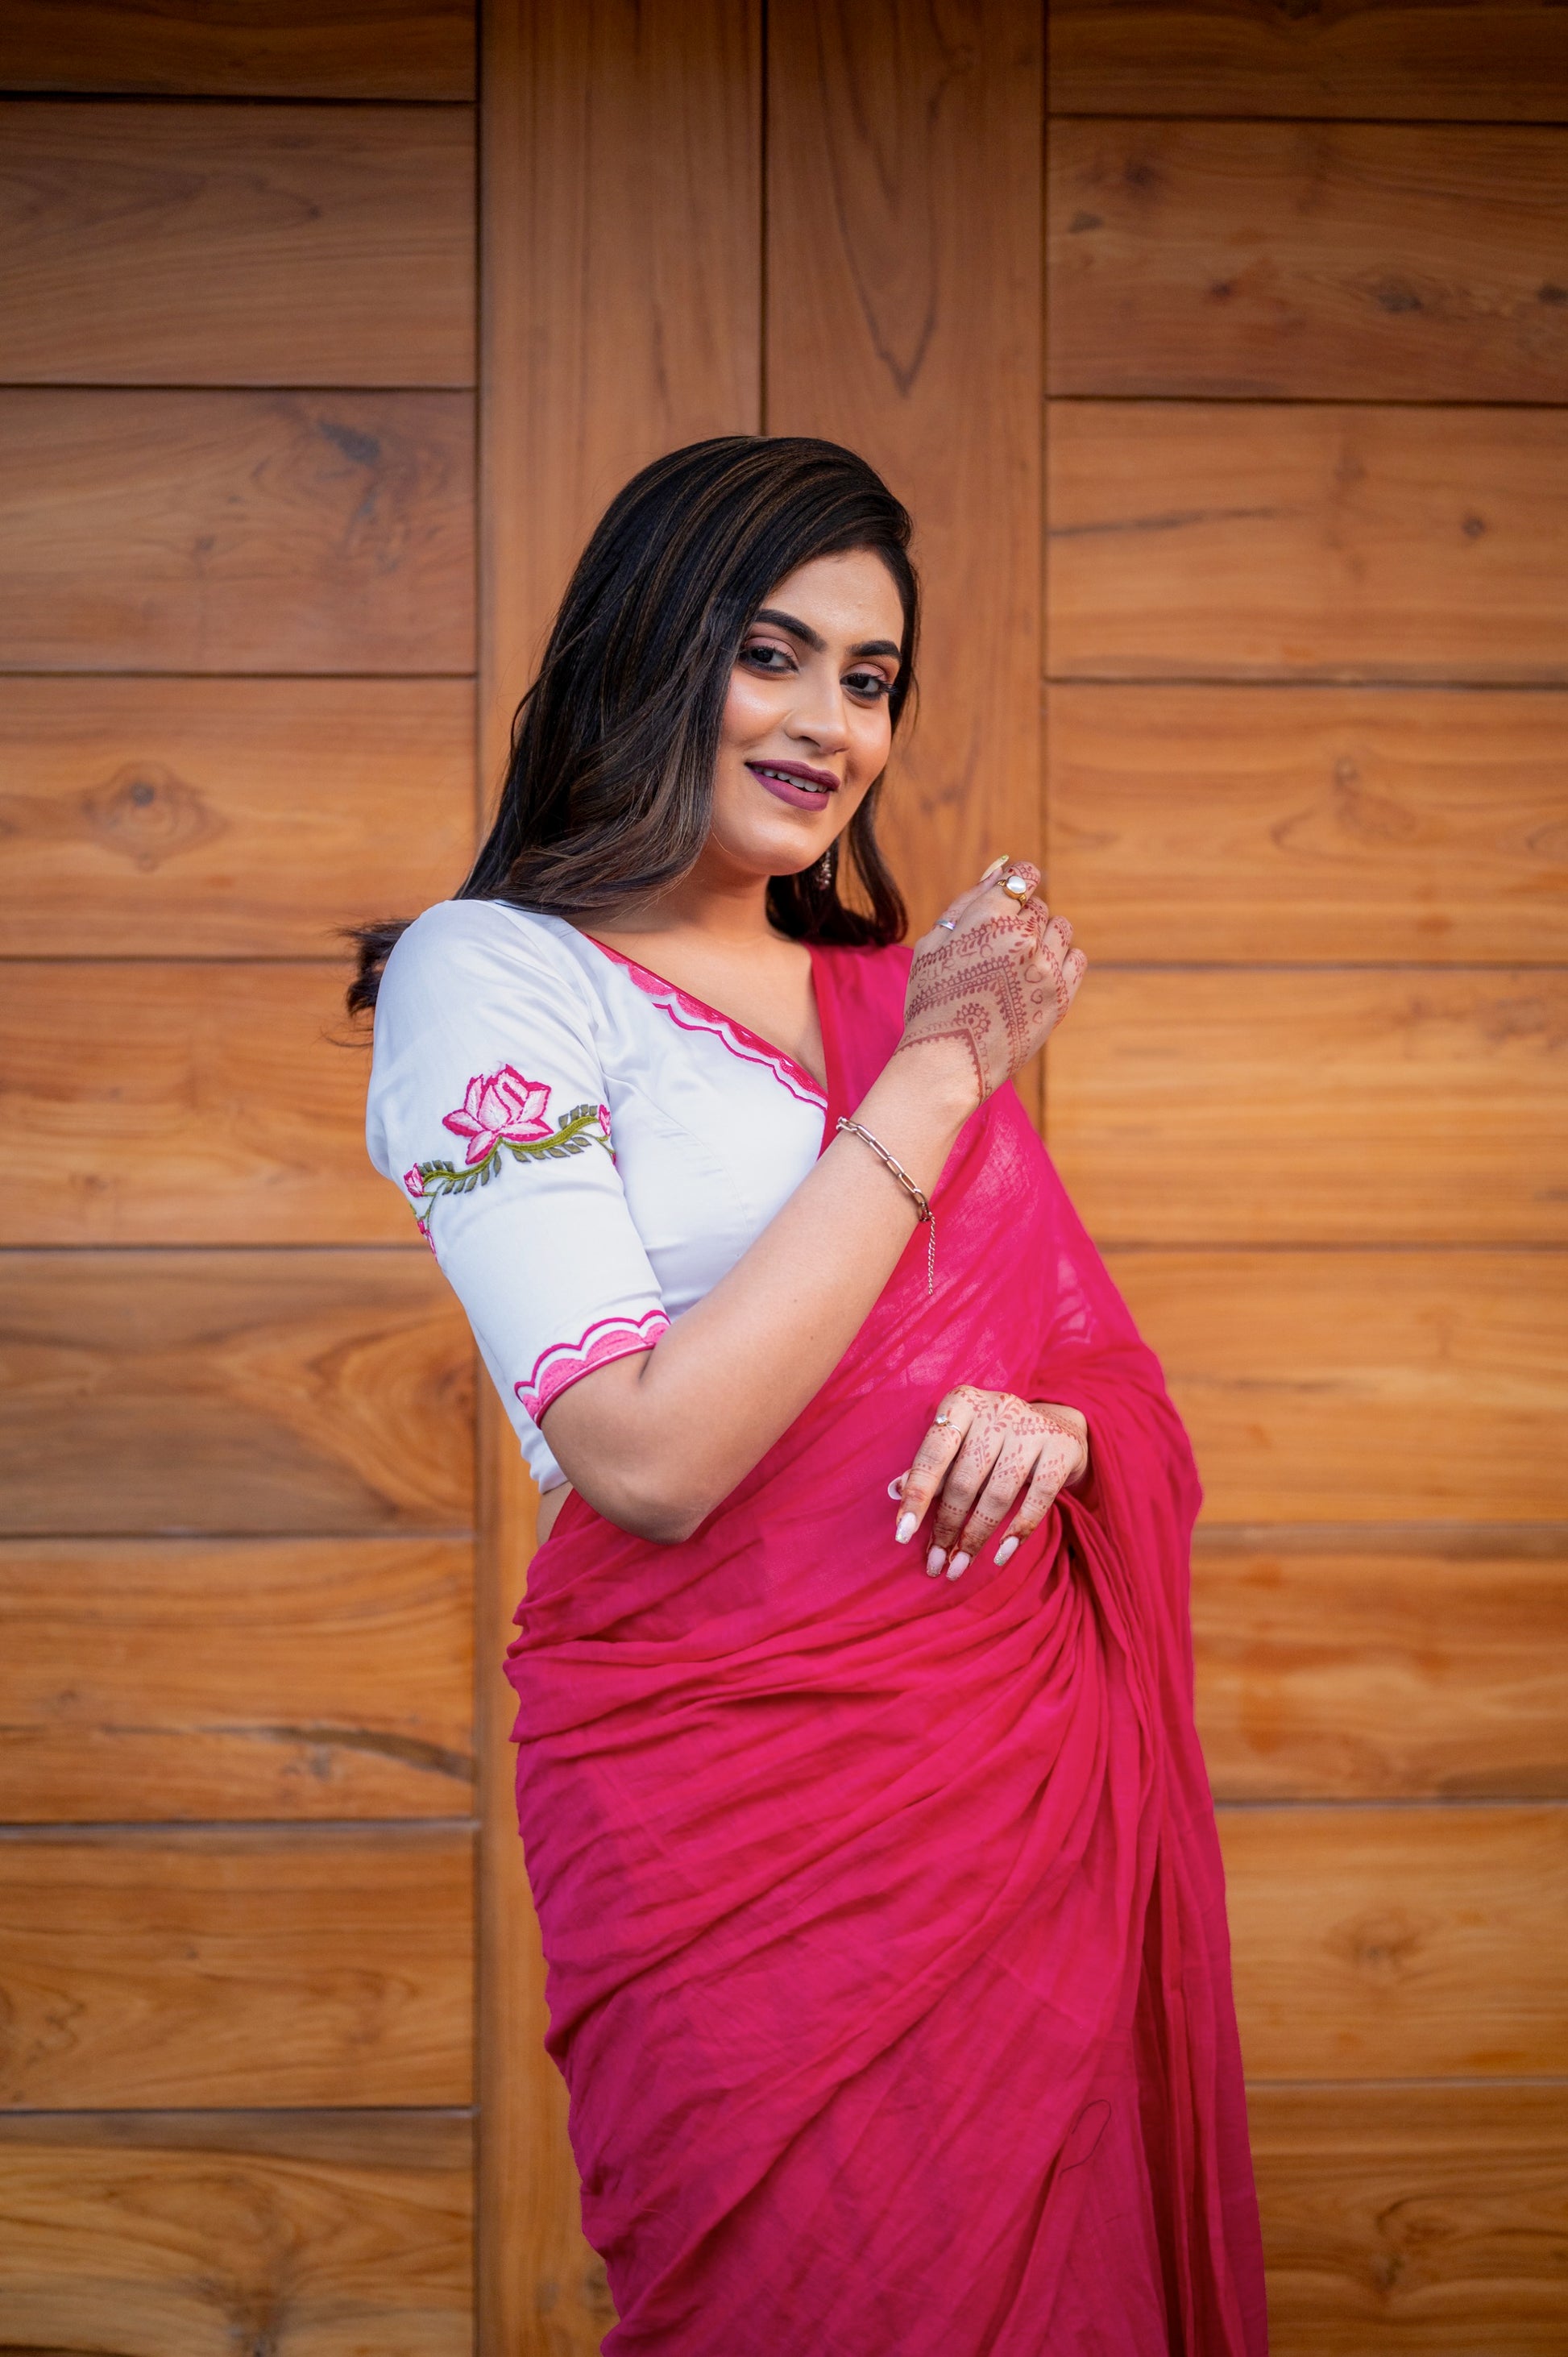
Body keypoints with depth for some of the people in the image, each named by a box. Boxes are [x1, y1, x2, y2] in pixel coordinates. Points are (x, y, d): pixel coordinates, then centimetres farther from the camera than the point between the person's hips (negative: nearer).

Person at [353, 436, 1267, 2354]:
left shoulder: (893, 986, 12)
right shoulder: (494, 974, -8)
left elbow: (1090, 1356, 17)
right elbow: (650, 1459, -19)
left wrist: (1051, 1421, -9)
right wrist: (933, 1079, -15)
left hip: (1027, 1745, 6)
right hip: (743, 1784, -6)